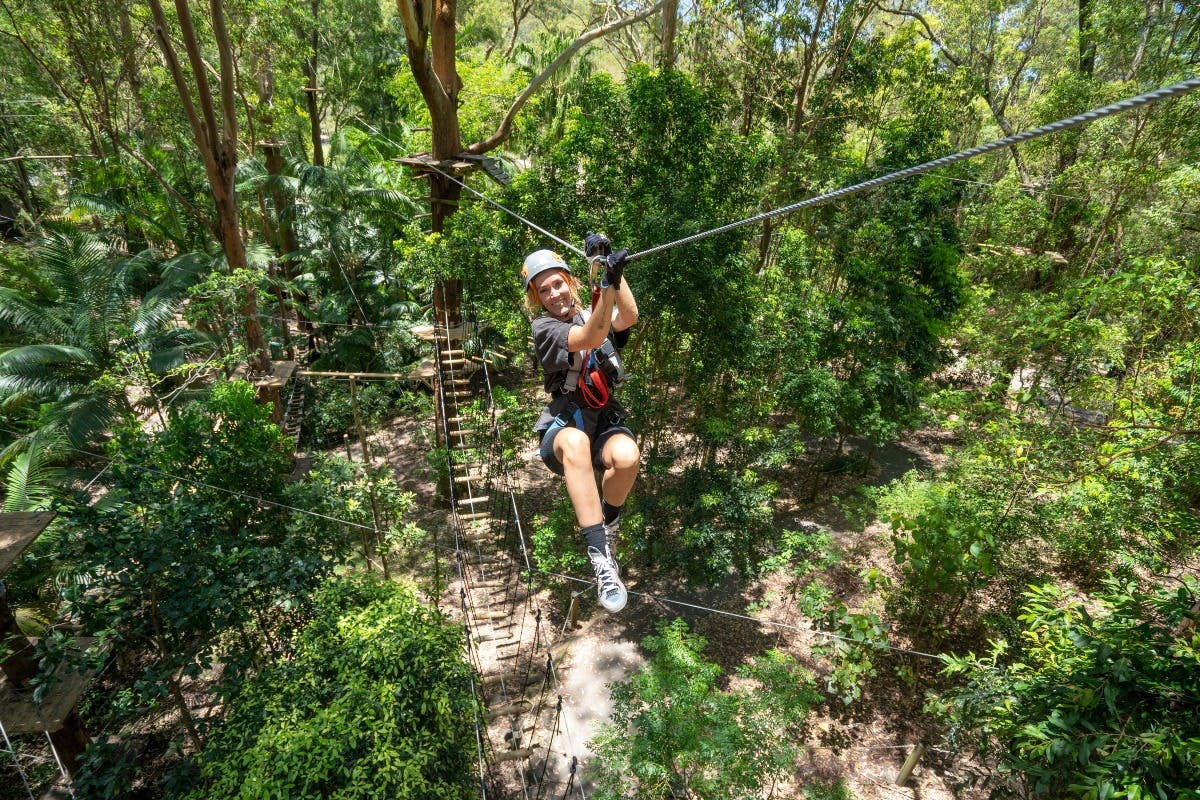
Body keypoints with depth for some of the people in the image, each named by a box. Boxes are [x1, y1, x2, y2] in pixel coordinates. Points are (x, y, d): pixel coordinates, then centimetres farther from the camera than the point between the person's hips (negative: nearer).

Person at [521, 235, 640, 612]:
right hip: (564, 424, -3)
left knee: (627, 455, -33)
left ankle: (608, 521, -1)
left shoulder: (593, 315, 11)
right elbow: (590, 338, -22)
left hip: (606, 420, 3)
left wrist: (612, 268, -25)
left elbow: (629, 316, -14)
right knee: (576, 442, -41)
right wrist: (609, 282, -34)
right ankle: (601, 555, -38)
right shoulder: (543, 327, -1)